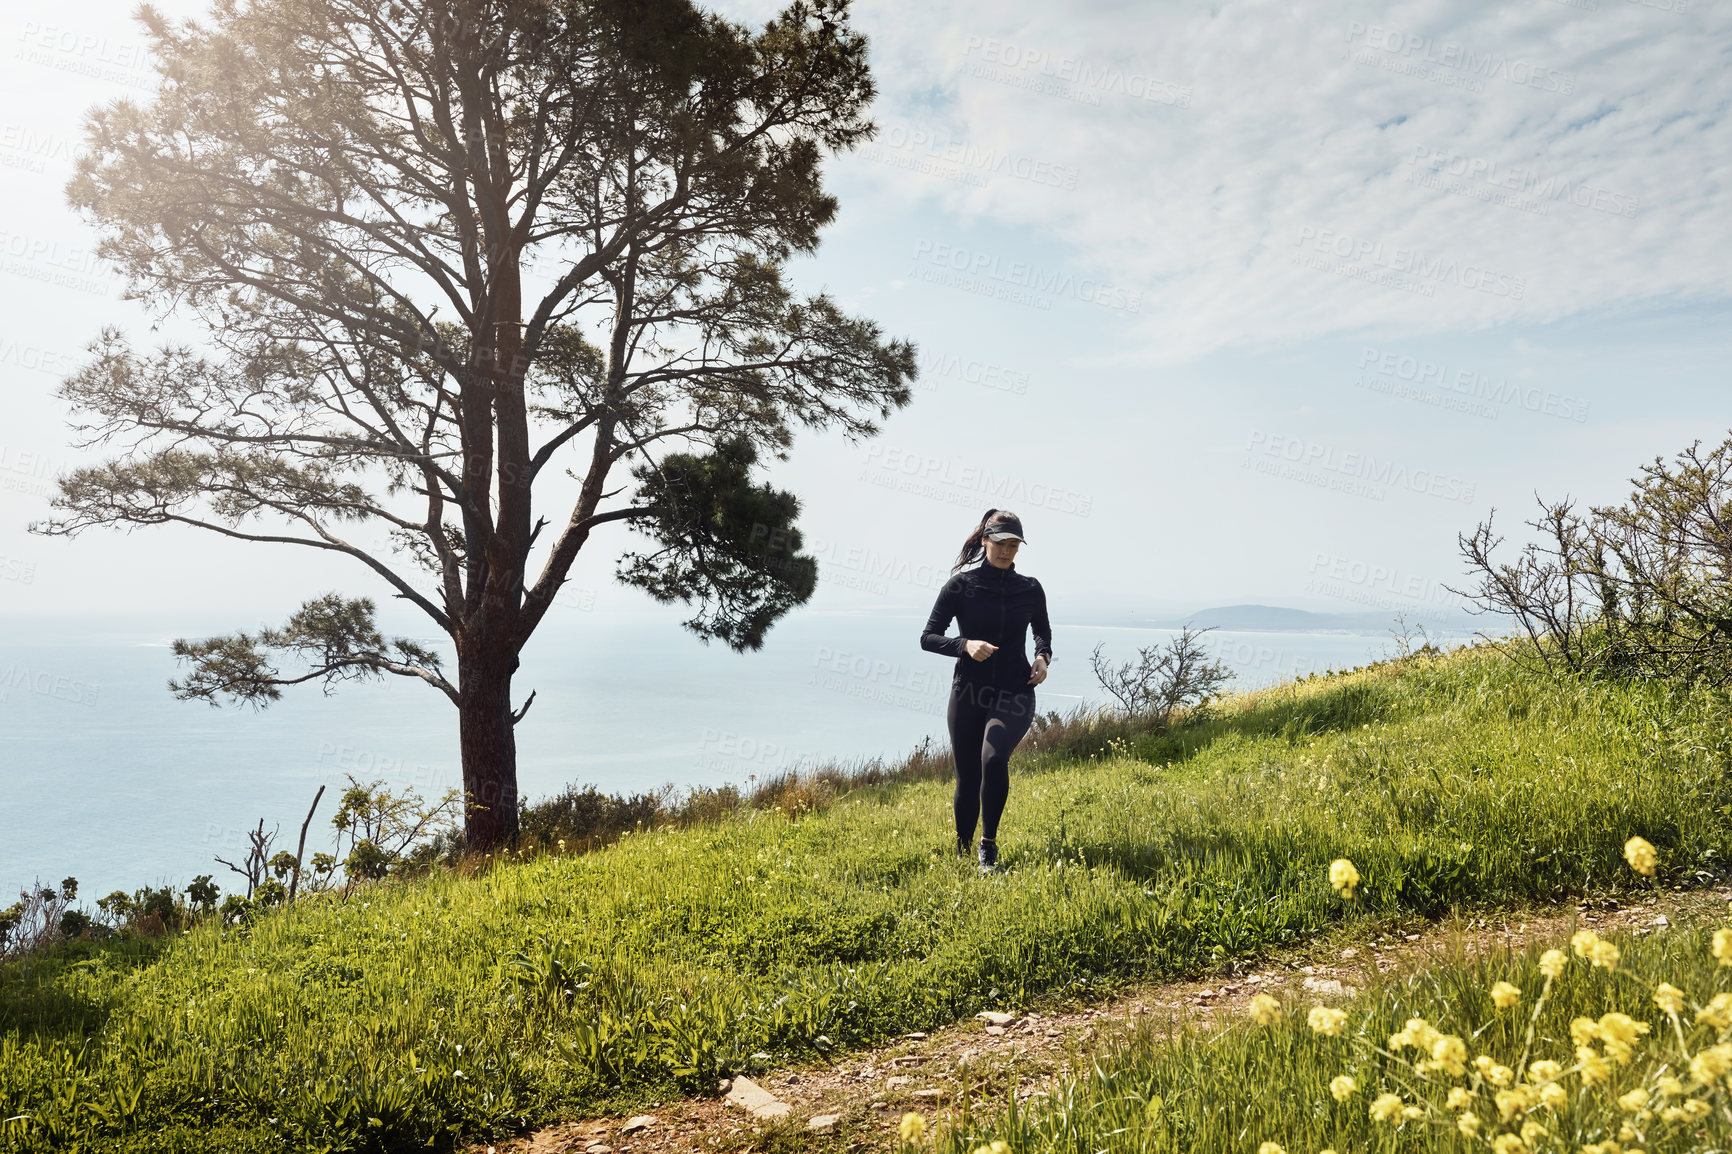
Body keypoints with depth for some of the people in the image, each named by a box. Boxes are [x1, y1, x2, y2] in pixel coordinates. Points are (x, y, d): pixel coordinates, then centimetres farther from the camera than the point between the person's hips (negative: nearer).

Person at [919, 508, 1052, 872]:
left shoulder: (1030, 589, 4)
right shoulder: (960, 585, -2)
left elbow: (1043, 630, 22)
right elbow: (927, 637, -2)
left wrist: (1043, 656, 1)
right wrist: (965, 644, -19)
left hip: (1014, 695, 0)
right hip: (968, 693, 0)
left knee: (993, 759, -26)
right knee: (967, 778, 7)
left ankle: (989, 844, -6)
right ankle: (962, 853, 30)